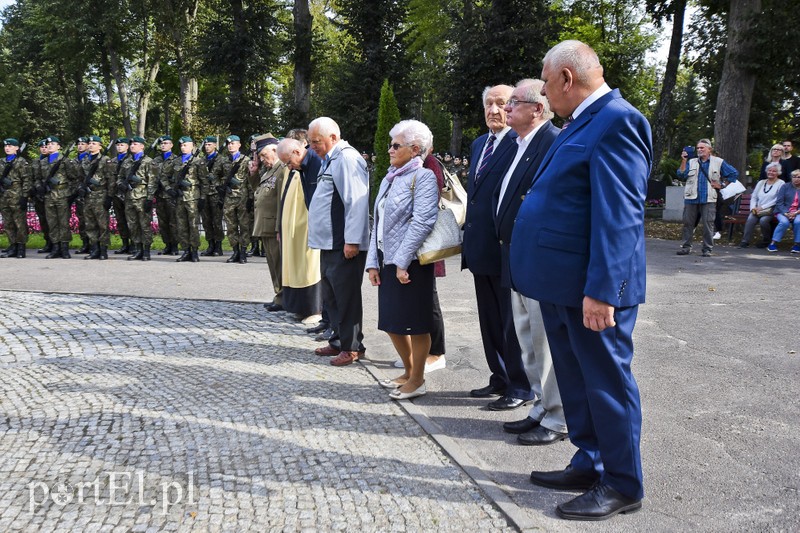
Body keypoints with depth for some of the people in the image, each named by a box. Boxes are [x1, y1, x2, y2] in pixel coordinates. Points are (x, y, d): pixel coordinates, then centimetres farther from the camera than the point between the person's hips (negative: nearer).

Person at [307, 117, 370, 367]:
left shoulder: (347, 159, -14)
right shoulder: (329, 160, 17)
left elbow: (356, 201, -21)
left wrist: (352, 240, -23)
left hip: (344, 244, -10)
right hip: (328, 243, 10)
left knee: (346, 295, -3)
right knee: (330, 294, 16)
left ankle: (352, 347, 8)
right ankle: (339, 339, 28)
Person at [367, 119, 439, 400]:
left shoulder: (423, 177, -8)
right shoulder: (390, 178, 15)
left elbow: (422, 222, -18)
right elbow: (378, 222, 15)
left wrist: (402, 262, -20)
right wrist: (373, 262, 8)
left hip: (410, 263, -8)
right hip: (388, 261, 8)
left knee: (415, 324, 2)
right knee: (392, 322, 14)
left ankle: (417, 380, 17)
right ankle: (408, 373, 31)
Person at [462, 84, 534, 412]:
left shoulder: (521, 143, -13)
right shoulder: (479, 144, 15)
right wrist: (469, 239, 17)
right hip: (480, 249, 9)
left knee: (512, 323, 3)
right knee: (490, 321, 17)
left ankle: (521, 388, 16)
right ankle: (500, 379, 31)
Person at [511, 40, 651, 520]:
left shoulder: (616, 121, -15)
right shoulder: (582, 123, 16)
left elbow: (619, 215, -22)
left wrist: (600, 290, -25)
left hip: (591, 286, -10)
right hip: (562, 282, 10)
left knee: (606, 380, 3)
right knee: (575, 379, 17)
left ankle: (623, 485, 18)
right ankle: (590, 465, 32)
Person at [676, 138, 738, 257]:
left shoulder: (718, 162, 8)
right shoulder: (691, 162, 14)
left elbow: (734, 173, 11)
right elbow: (681, 176, 1)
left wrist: (721, 185, 5)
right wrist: (683, 161, -7)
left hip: (709, 199, -2)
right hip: (691, 198, 2)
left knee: (708, 224, -4)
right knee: (688, 223, 3)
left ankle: (707, 249, 1)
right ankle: (686, 247, 11)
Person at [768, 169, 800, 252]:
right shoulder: (785, 187, 9)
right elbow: (779, 203, 1)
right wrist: (786, 213, -13)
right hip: (783, 212, -1)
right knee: (784, 222, -33)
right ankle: (773, 243, -23)